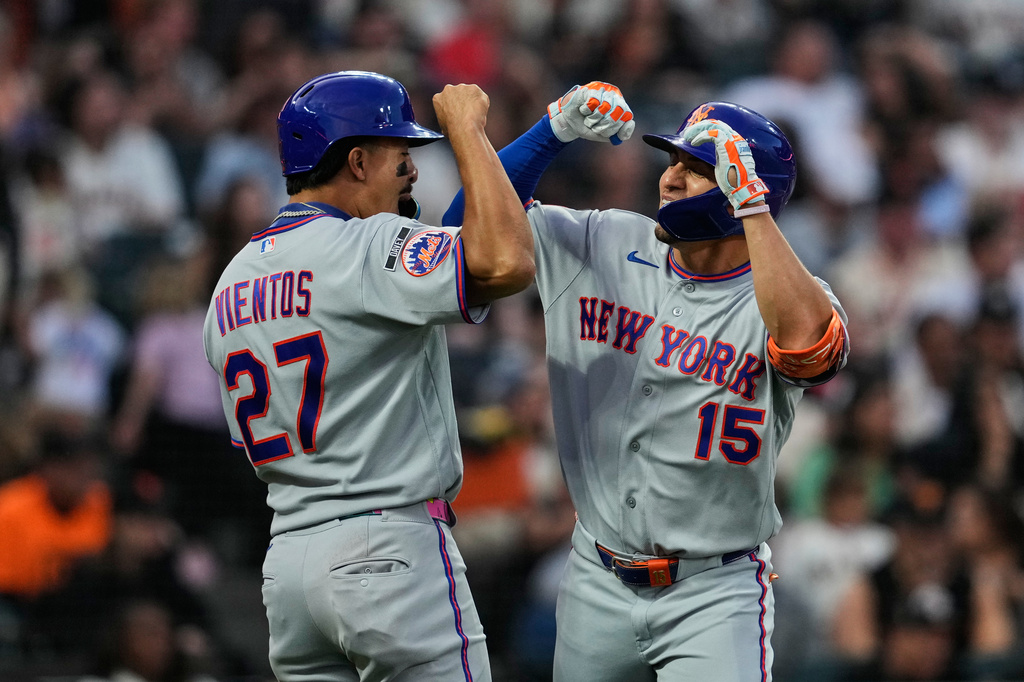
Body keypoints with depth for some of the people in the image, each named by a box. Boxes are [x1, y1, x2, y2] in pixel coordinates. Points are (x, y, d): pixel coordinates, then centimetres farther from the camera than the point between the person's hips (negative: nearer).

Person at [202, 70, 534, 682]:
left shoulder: (232, 281, 15)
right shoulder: (367, 248, -12)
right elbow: (506, 263, -25)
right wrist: (467, 129, -14)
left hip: (286, 559, 8)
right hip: (391, 550, -8)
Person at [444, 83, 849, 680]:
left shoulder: (779, 299, -12)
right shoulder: (604, 247, 2)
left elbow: (807, 339, -37)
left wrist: (750, 202, -33)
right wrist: (555, 131, -10)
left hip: (714, 593, -5)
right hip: (597, 582, 5)